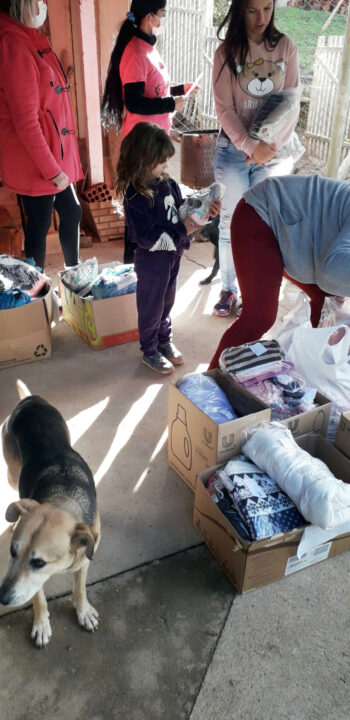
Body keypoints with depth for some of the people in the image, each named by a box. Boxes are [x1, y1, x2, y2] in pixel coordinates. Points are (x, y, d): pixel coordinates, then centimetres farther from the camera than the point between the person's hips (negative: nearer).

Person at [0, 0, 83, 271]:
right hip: (36, 160, -10)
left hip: (55, 155, 10)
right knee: (39, 225, 2)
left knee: (71, 213, 18)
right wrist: (53, 170, -19)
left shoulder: (31, 39, 12)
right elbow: (25, 121, -22)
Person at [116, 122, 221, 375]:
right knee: (151, 306, 10)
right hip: (152, 260, -7)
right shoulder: (135, 196, -25)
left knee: (167, 301, 23)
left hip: (173, 254, 7)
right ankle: (149, 351, 30)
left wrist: (204, 210, -9)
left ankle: (165, 341, 44)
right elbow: (146, 237, -27)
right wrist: (181, 231, -29)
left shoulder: (167, 183, -3)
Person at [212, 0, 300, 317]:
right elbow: (225, 109, -7)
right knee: (232, 222, 3)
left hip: (274, 151, 1)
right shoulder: (226, 53, -2)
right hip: (234, 148, -1)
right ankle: (228, 289, 16)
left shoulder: (285, 47, 2)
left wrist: (273, 145, -14)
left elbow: (292, 103, -1)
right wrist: (251, 145, -19)